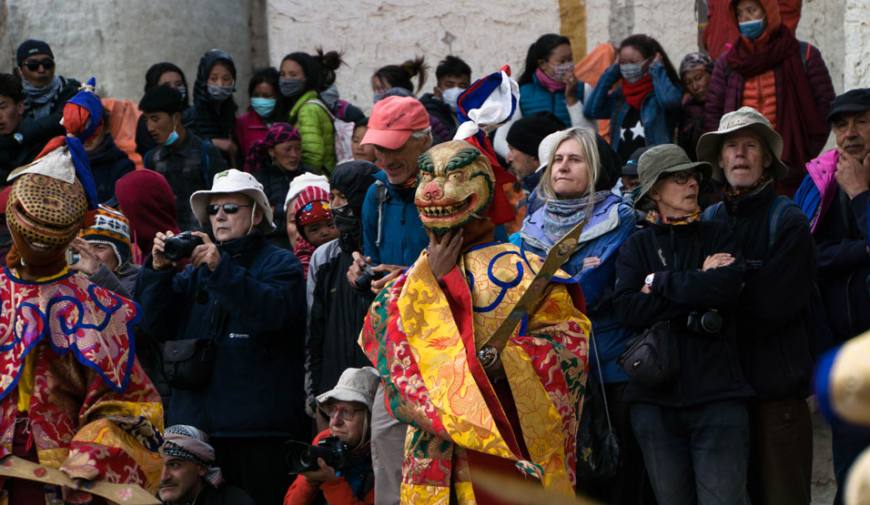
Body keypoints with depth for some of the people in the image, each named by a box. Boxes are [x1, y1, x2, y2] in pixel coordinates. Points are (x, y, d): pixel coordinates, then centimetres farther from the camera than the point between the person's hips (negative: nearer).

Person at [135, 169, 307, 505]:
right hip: (197, 421, 4)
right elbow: (154, 324, 9)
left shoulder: (279, 263, 6)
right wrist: (158, 270, -6)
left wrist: (220, 268, -22)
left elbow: (273, 310, -16)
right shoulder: (195, 268, 19)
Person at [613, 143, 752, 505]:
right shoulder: (637, 246, 11)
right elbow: (626, 309, -7)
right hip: (656, 397, 1)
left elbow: (729, 286, -12)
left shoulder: (718, 237, 10)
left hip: (717, 394, -1)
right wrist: (697, 285, -9)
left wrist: (659, 283, -4)